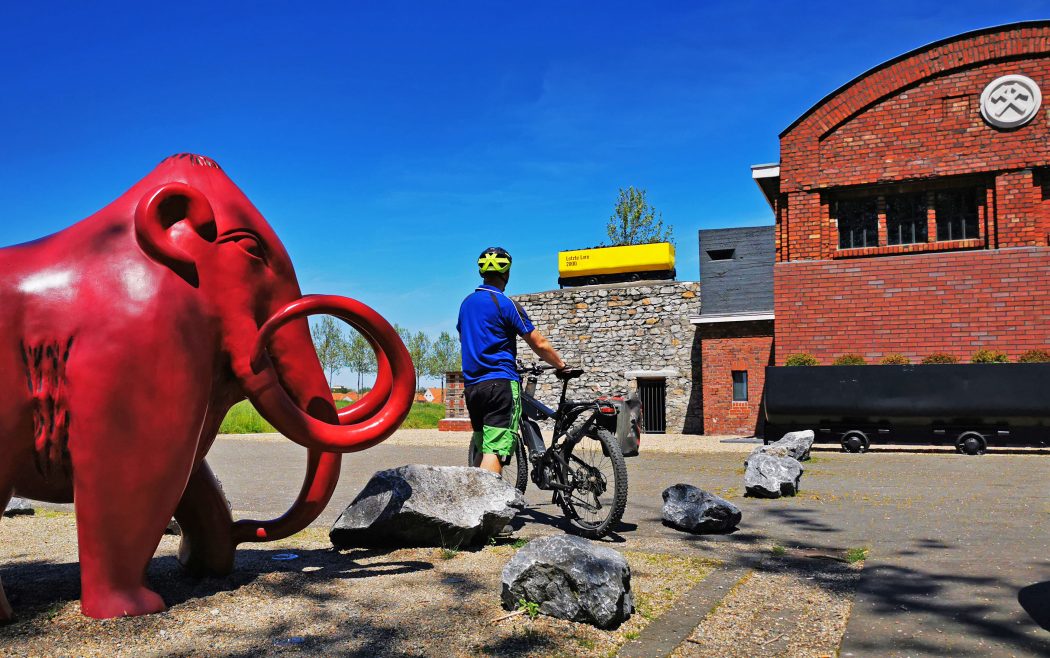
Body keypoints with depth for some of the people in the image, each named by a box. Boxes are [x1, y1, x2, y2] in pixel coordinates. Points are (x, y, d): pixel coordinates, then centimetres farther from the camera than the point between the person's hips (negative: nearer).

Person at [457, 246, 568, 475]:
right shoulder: (506, 304, -8)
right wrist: (562, 365, 10)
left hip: (471, 384, 7)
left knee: (482, 449, 16)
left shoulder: (467, 303, 14)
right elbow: (539, 345, -6)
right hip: (500, 383, -7)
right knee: (495, 450, -11)